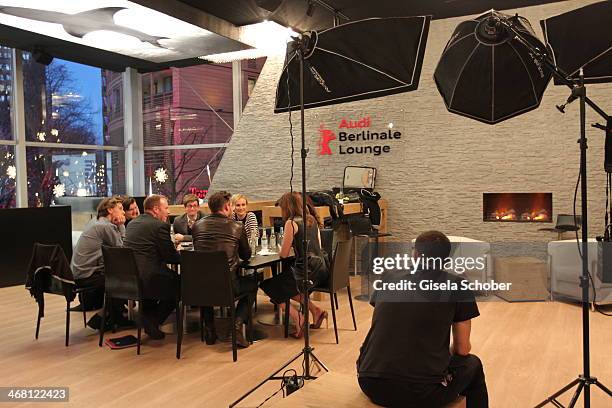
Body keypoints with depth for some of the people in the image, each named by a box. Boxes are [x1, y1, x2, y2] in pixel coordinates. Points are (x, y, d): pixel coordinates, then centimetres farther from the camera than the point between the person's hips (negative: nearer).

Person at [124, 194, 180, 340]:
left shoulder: (132, 223, 15)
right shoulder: (160, 225, -10)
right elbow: (172, 256, -9)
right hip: (146, 279, -8)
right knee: (178, 283, 15)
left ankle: (147, 317, 25)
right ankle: (152, 321, 10)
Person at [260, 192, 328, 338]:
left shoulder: (291, 223, -10)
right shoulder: (312, 219, 12)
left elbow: (284, 254, -6)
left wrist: (283, 248, 15)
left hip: (307, 271, -8)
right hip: (322, 268, 8)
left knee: (270, 287, 8)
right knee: (286, 285, 27)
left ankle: (298, 319, 0)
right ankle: (315, 310, 16)